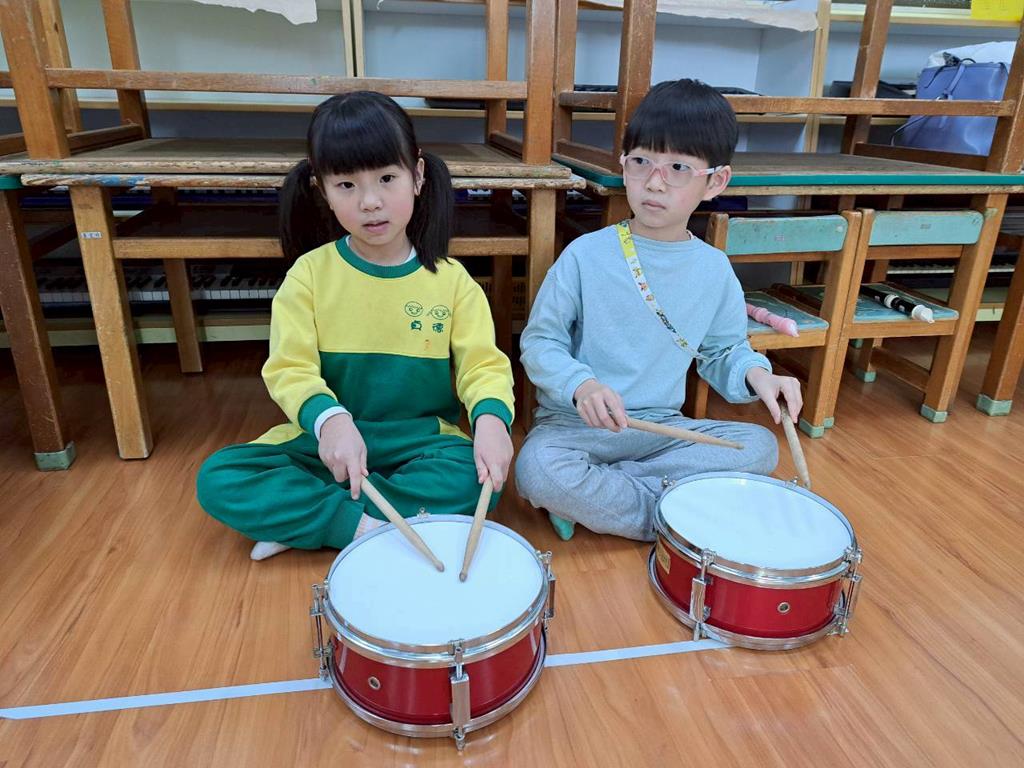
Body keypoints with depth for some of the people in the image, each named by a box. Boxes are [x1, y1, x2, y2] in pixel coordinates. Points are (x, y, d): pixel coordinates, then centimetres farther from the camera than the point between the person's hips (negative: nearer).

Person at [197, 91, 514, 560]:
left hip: (420, 442, 0)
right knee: (217, 480, -18)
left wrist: (490, 416, -30)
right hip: (329, 437, 0)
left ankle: (295, 520, -17)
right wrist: (328, 419, -30)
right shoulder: (309, 272, -3)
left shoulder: (450, 279, -3)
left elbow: (482, 364, -7)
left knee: (475, 477, -31)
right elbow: (289, 368, -8)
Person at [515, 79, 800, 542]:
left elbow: (723, 351, 13)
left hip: (663, 427, 4)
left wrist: (754, 374, -10)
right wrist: (581, 385, -26)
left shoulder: (714, 269, 2)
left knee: (759, 447, -16)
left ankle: (592, 494, -16)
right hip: (576, 423, -3)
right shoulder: (586, 255, -9)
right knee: (538, 469, -33)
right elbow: (539, 342, -7)